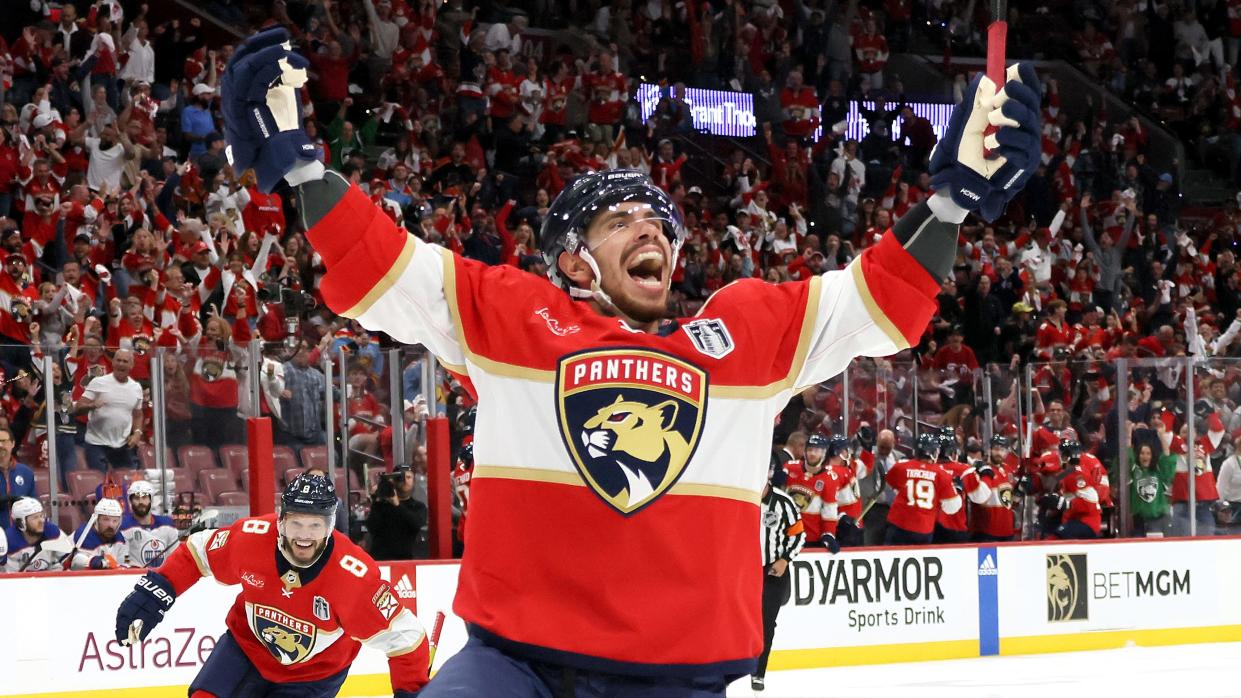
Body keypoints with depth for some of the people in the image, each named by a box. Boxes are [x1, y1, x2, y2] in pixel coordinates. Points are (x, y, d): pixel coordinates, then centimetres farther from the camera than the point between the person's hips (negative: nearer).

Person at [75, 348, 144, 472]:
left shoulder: (136, 388, 8)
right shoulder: (98, 383, -6)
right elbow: (78, 408, -7)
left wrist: (137, 433, 1)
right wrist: (92, 405, -28)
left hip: (123, 446, 4)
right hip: (97, 444, -4)